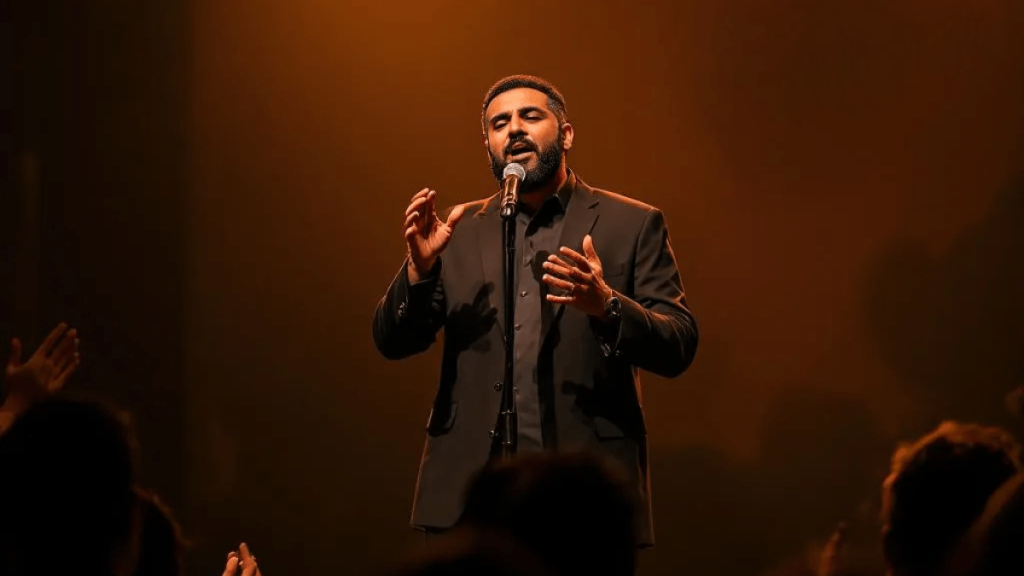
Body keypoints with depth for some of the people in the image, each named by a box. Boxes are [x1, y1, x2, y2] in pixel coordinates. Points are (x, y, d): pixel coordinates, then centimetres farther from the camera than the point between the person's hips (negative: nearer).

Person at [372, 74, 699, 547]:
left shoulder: (630, 224, 7)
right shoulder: (459, 230, 15)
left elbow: (678, 347, -1)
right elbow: (392, 342, 9)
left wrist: (607, 306, -20)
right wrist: (420, 267, -10)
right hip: (468, 493, 2)